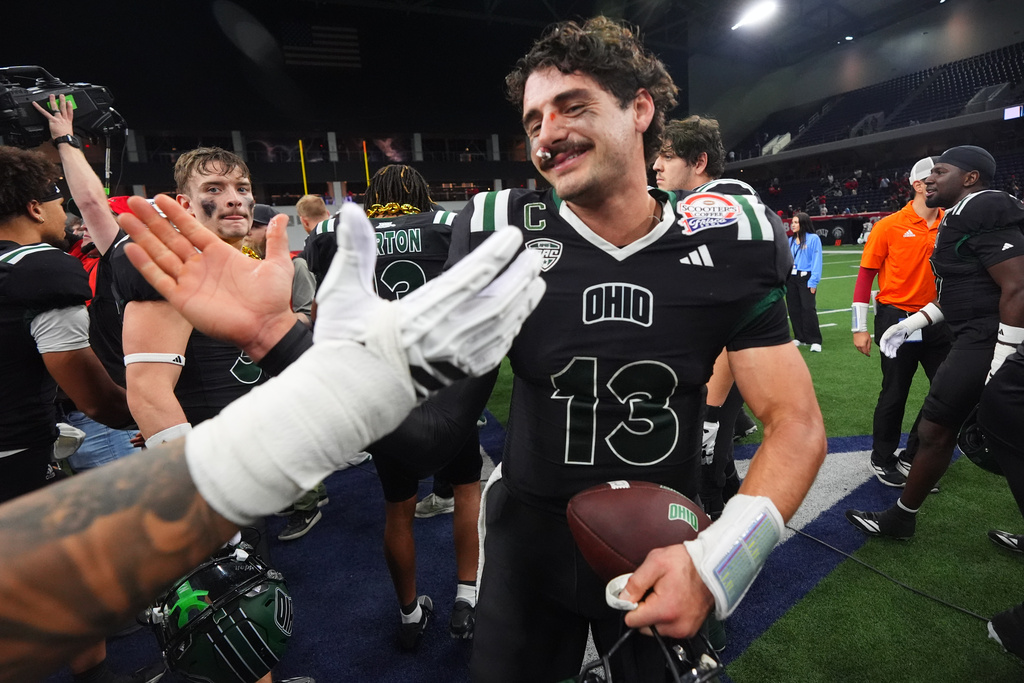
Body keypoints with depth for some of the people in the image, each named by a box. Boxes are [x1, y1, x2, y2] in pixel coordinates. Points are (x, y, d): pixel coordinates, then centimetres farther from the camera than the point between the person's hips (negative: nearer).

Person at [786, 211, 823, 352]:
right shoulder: (790, 240, 12)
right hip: (791, 278, 6)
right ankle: (799, 338, 21)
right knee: (794, 309, 9)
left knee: (808, 309, -10)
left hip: (806, 278, -5)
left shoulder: (813, 239, -3)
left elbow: (817, 261, -7)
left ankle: (815, 341, -2)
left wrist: (813, 282, -13)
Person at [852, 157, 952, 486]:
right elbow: (865, 275, -7)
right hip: (897, 318, -5)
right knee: (895, 394, 3)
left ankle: (911, 457, 27)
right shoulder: (889, 226, -8)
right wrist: (859, 327, -9)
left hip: (937, 320, 5)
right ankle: (882, 460, 25)